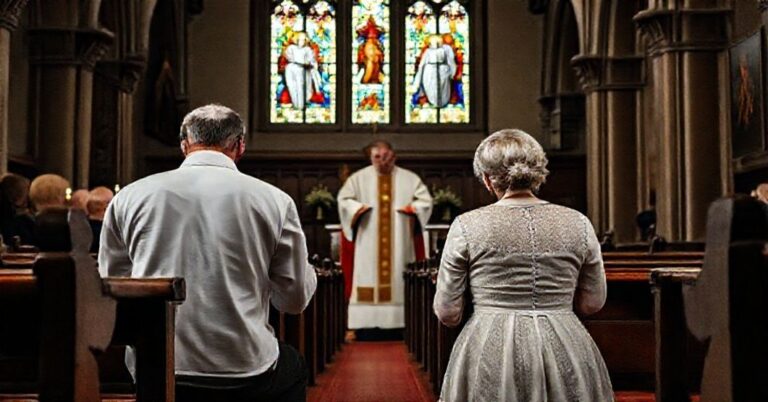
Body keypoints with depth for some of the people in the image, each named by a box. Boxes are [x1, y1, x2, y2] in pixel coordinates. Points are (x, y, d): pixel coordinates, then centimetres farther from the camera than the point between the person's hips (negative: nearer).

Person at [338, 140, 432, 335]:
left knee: (400, 280, -2)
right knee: (367, 277, -6)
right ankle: (365, 323, -6)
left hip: (400, 244, 1)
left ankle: (400, 320, 1)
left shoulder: (409, 178, 9)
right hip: (368, 244, 0)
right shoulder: (359, 178, 9)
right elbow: (344, 200, 4)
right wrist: (359, 208, -13)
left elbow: (425, 201, 6)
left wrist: (410, 209, -12)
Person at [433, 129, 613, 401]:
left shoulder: (467, 225, -6)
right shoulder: (578, 223, 0)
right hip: (566, 351, 2)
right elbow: (593, 303, 9)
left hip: (489, 351, -2)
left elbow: (447, 313, -2)